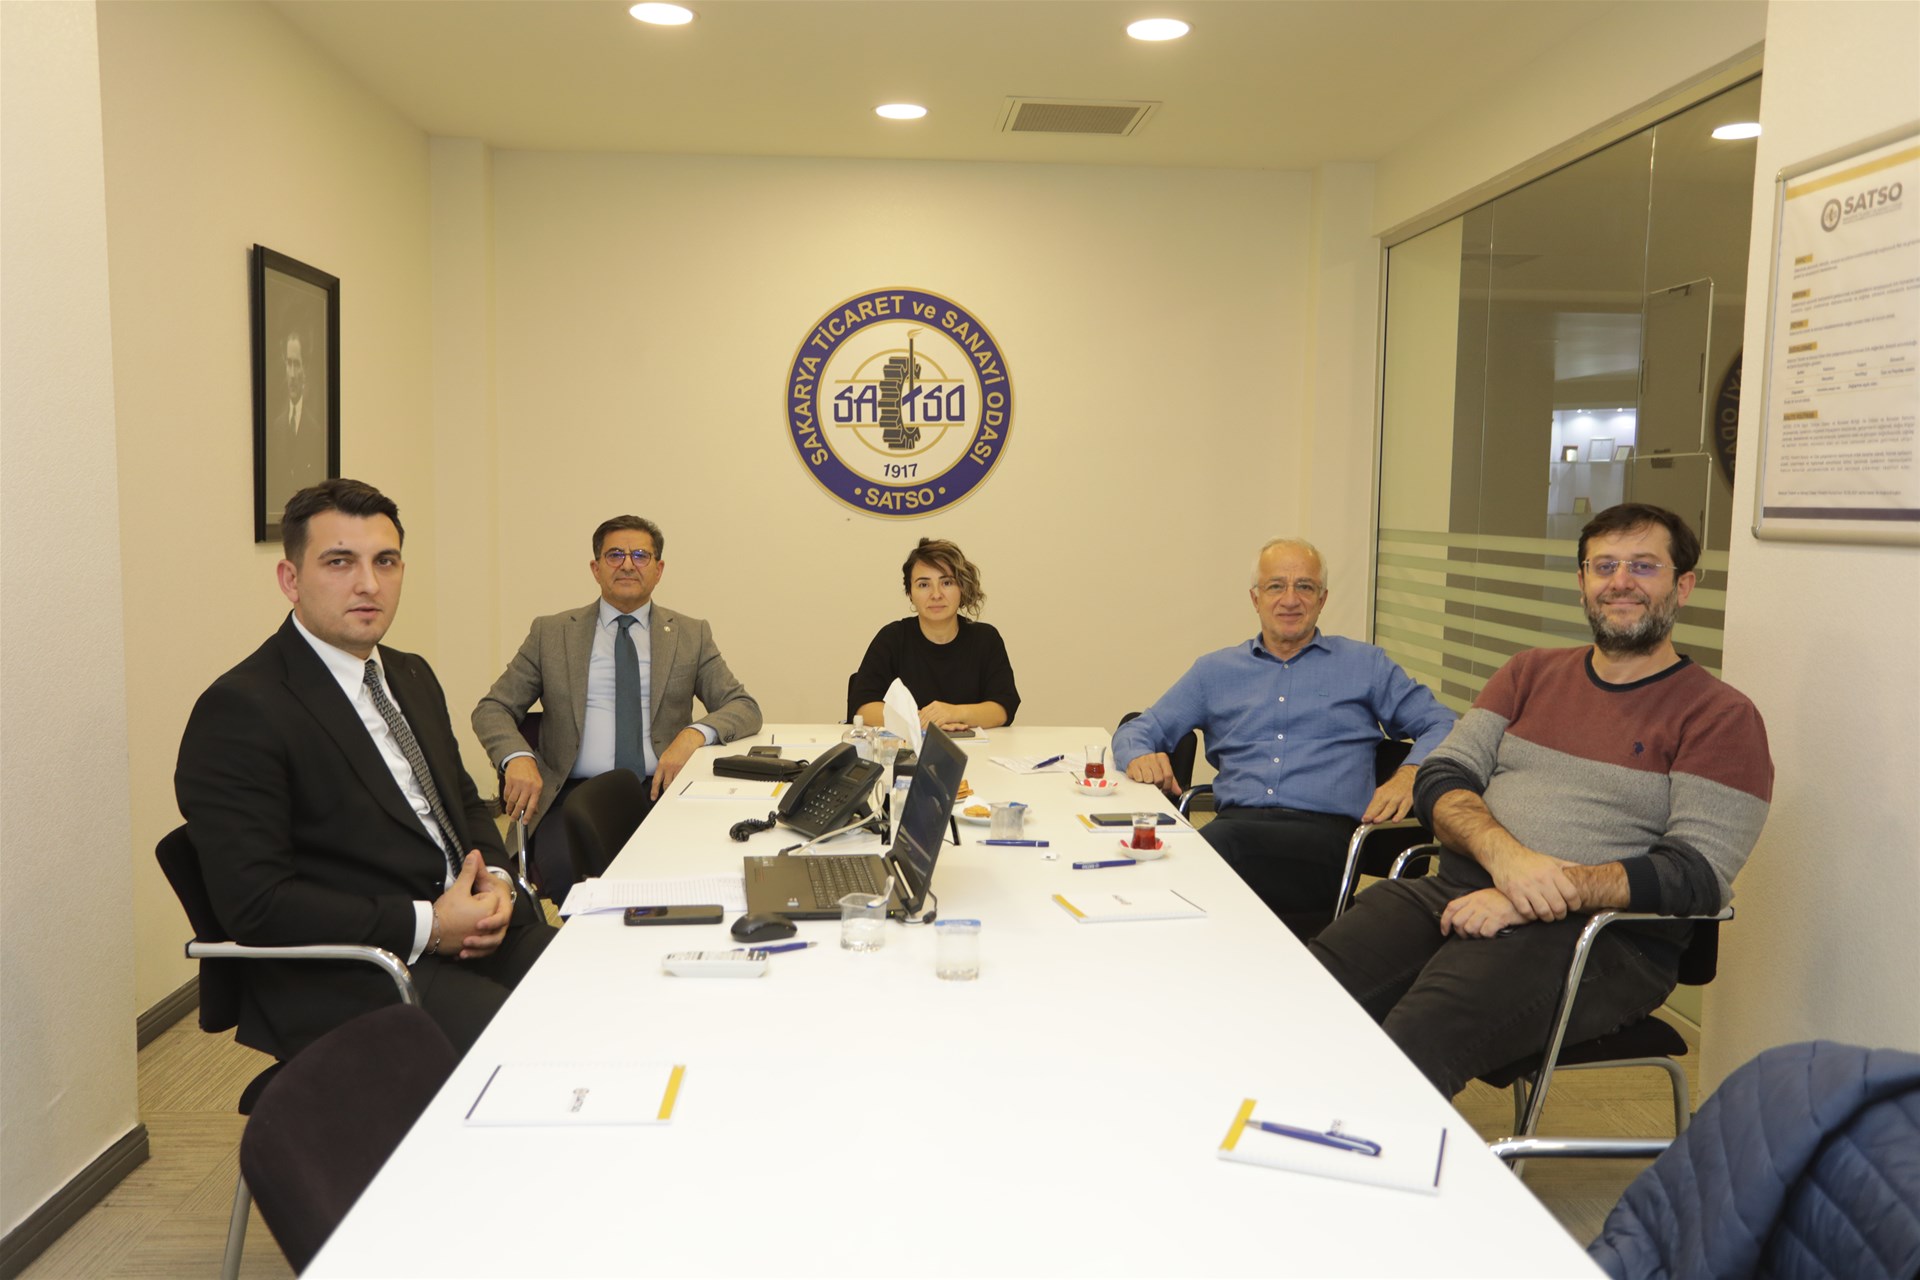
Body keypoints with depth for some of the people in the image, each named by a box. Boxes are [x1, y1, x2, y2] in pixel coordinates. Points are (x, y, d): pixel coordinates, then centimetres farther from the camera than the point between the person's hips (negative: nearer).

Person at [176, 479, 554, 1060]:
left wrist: (496, 880, 1)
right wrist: (429, 927, -18)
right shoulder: (240, 710, -10)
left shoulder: (411, 676, 17)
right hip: (352, 980, -8)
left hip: (476, 931, 8)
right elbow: (255, 904, -16)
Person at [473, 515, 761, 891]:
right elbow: (492, 709, 13)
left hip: (660, 791, 1)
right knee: (569, 868, -34)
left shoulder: (692, 635, 14)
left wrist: (696, 733, -13)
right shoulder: (551, 633, 13)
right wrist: (517, 758, -9)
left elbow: (745, 708, 9)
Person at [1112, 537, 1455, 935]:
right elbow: (1138, 730, 24)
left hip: (1326, 832, -2)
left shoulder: (1366, 666, 21)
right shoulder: (1216, 670, 25)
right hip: (1234, 824, 3)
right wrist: (1139, 756, -1)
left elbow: (1442, 725, 17)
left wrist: (1409, 775, -5)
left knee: (1223, 840, -36)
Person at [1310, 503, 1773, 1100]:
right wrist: (1503, 852, -12)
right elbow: (1440, 778, 10)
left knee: (1409, 1046, -32)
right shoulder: (1530, 672, 20)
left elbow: (1700, 873, -6)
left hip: (1595, 932, -4)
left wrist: (1541, 900, -17)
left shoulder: (1721, 716, 5)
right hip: (1457, 892, 5)